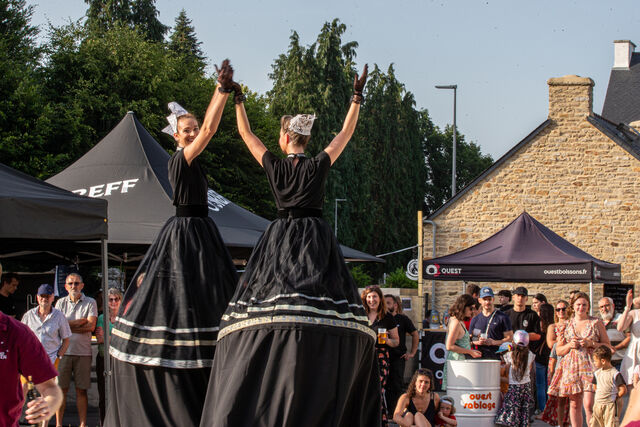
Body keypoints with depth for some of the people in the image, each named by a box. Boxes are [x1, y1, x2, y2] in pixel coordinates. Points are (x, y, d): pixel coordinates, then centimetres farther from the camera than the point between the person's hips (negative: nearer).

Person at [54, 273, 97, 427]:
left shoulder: (90, 303, 5)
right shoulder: (61, 303, 10)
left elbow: (91, 326, -6)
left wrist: (68, 326, -6)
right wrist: (81, 321, -6)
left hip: (83, 352, -1)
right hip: (63, 351, 1)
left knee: (81, 390, 3)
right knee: (61, 389, 0)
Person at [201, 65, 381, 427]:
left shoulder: (275, 167, 4)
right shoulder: (319, 166, 1)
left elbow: (247, 134, 16)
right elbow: (345, 134, 11)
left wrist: (238, 101, 26)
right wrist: (357, 98, 16)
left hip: (282, 240, 1)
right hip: (316, 241, -1)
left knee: (271, 306, -6)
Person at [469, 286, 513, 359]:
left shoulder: (502, 317, 4)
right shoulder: (475, 320, 16)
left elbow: (510, 338, 0)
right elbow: (470, 341, 19)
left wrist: (494, 342, -13)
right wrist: (478, 342, -3)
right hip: (480, 358, 3)